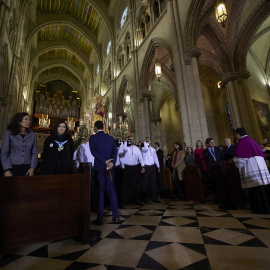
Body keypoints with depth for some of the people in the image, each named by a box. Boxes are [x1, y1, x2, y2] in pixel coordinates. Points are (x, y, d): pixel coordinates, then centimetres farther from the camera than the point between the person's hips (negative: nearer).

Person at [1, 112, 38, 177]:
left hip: (27, 168, 1)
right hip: (13, 168, -1)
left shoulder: (32, 135, 5)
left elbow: (34, 153, 4)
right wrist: (7, 170, -9)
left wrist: (32, 168, -6)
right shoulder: (8, 133, 2)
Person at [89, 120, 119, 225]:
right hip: (110, 166, 3)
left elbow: (94, 151, -13)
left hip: (99, 166, -3)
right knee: (111, 189, 12)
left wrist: (105, 161, -16)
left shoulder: (93, 138, -2)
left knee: (100, 191, 6)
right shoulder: (110, 138, 8)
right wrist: (112, 162, -9)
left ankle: (100, 218, 15)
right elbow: (115, 151, 0)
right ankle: (116, 216, 18)